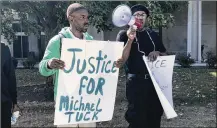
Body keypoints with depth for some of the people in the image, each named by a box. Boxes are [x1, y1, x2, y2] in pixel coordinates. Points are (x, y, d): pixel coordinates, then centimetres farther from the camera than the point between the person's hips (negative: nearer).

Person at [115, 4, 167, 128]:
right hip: (136, 82, -4)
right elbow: (120, 62, -13)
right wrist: (130, 40, -22)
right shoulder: (124, 34, -3)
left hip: (155, 81, 5)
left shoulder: (153, 35, 11)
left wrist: (157, 53, -4)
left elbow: (165, 55, 19)